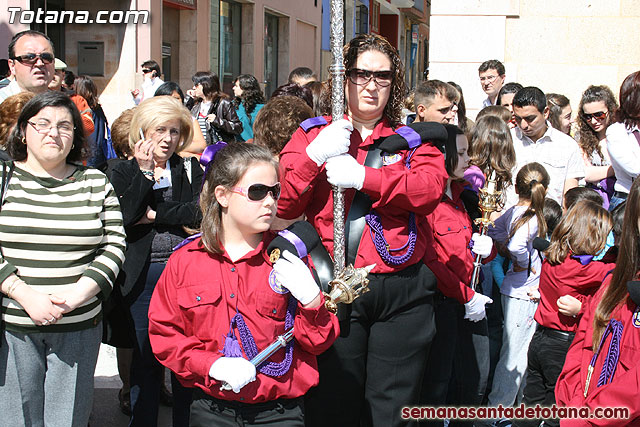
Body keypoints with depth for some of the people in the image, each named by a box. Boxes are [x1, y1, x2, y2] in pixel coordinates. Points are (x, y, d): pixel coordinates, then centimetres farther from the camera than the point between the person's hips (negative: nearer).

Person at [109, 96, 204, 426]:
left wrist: (154, 215, -9)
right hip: (143, 273, 0)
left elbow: (200, 210, -8)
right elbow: (124, 217, -10)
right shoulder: (124, 171, 6)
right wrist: (144, 172, -14)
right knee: (145, 355, 7)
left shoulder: (190, 169, 8)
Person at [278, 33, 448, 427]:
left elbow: (431, 186, -10)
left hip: (403, 293, 1)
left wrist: (362, 177, -19)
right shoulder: (312, 135, 9)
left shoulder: (410, 139, 12)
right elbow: (281, 206, -2)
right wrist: (314, 156, -16)